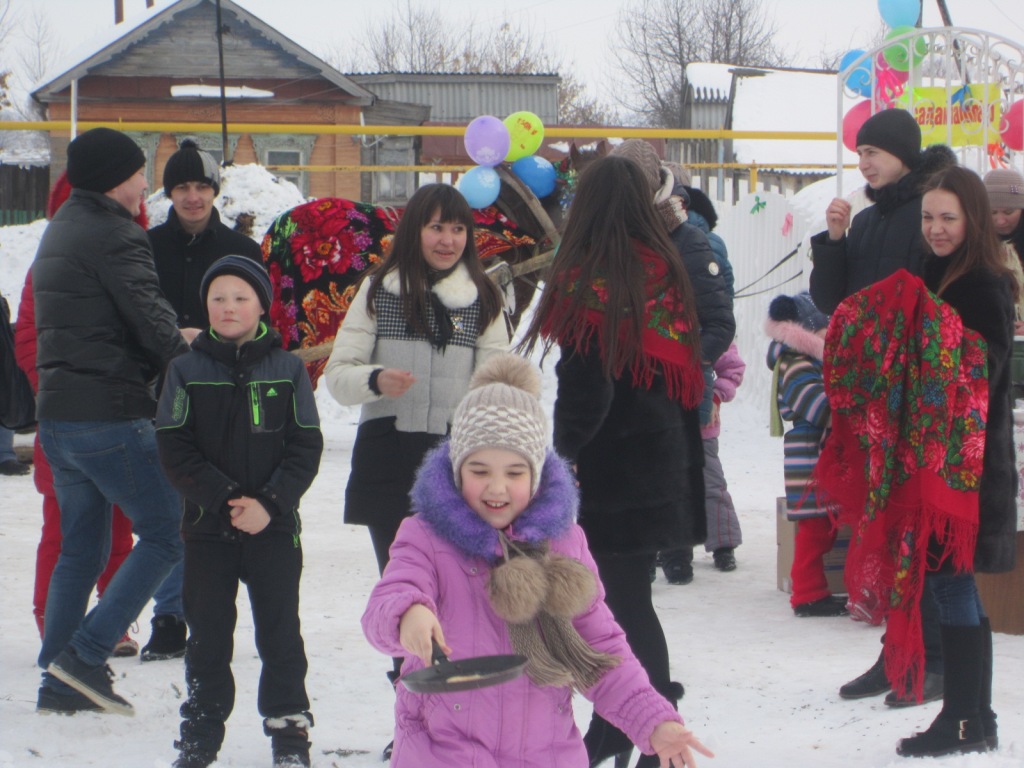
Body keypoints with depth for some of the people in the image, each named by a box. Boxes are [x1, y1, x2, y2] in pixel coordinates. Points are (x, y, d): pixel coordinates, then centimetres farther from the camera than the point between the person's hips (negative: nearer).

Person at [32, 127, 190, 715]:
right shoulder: (113, 235, -12)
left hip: (58, 416, 10)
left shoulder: (60, 230, 18)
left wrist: (173, 344, 16)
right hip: (110, 417, -10)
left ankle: (60, 682, 14)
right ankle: (86, 655, -9)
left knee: (81, 551, 15)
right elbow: (151, 318, -16)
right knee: (168, 532, -3)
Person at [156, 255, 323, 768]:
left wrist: (270, 503, -15)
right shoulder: (187, 370, 0)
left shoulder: (288, 370, 0)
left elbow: (306, 446, -2)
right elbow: (174, 448, -4)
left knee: (279, 631, 4)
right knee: (208, 633, 7)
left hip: (275, 527, 0)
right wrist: (222, 496, -15)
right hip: (207, 525, 1)